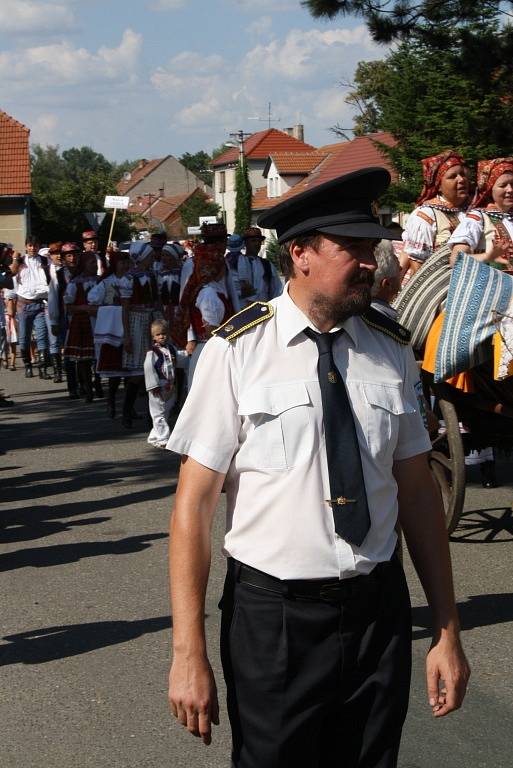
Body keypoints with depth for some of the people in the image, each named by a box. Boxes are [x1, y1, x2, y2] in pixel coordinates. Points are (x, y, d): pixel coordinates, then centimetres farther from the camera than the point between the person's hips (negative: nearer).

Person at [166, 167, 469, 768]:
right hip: (274, 615, -3)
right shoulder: (237, 351, -11)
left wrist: (447, 632, 7)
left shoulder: (391, 350, 2)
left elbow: (417, 491, 6)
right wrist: (188, 655, -15)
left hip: (379, 612, 4)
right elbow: (194, 501, -11)